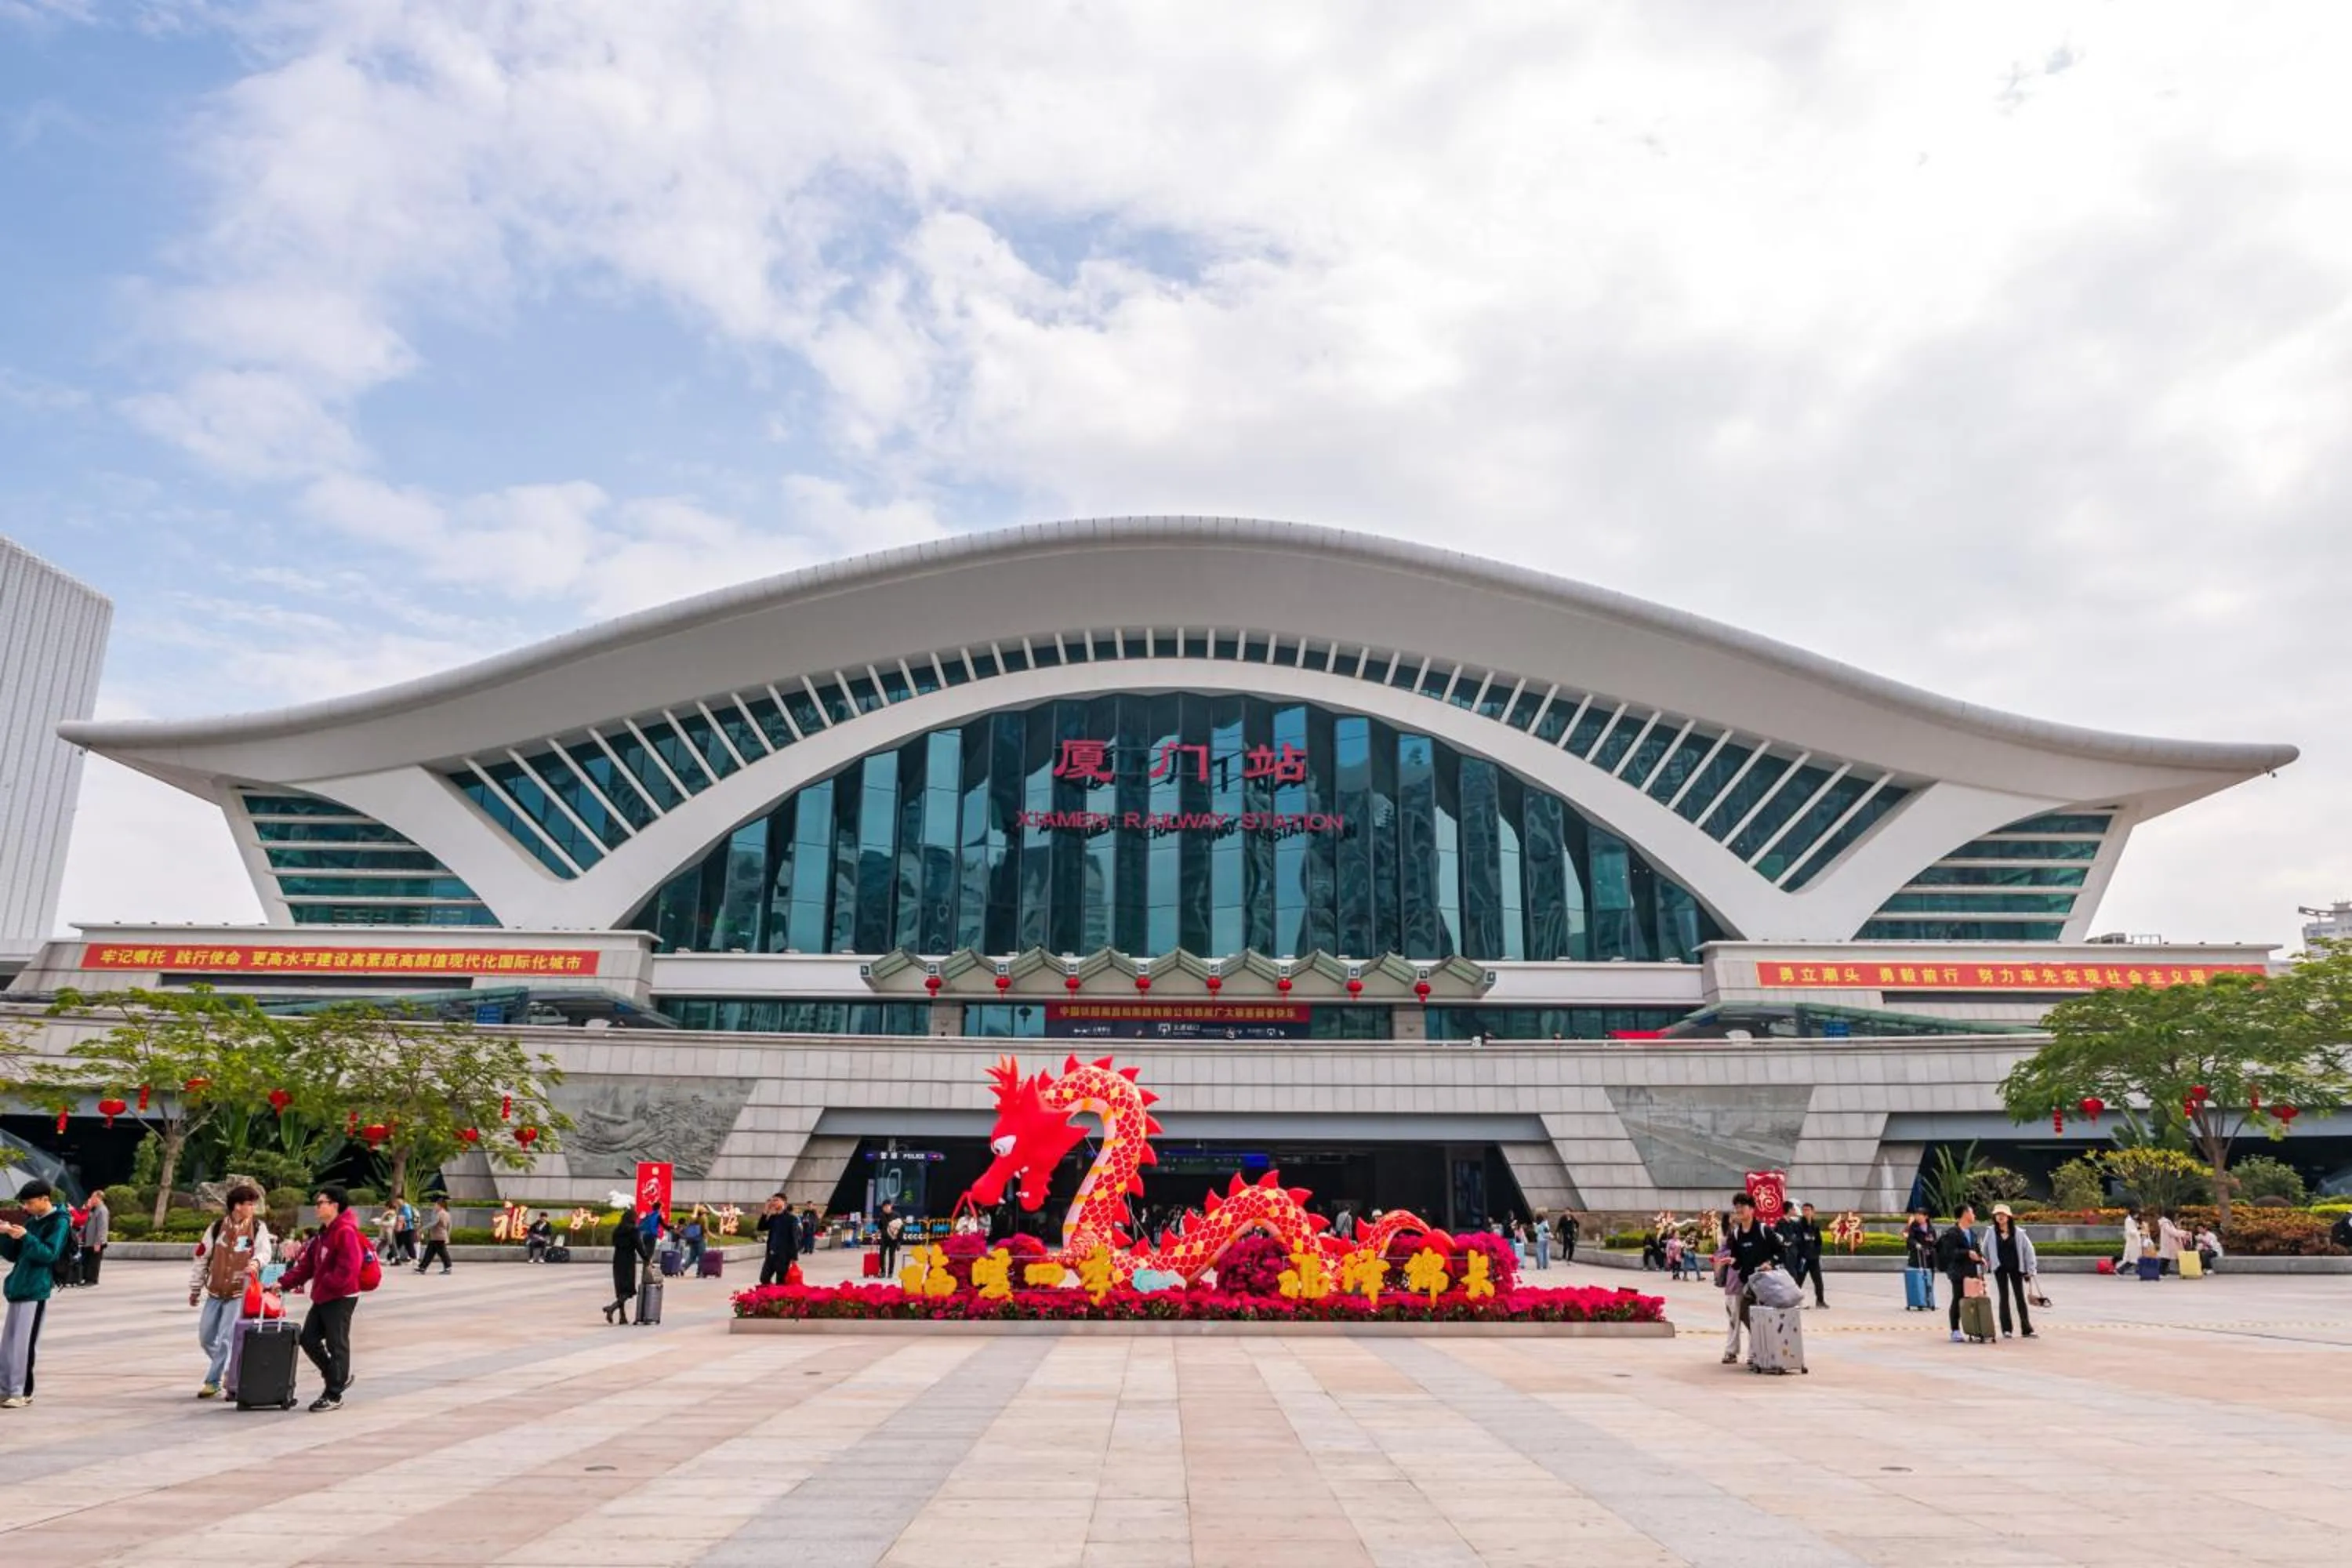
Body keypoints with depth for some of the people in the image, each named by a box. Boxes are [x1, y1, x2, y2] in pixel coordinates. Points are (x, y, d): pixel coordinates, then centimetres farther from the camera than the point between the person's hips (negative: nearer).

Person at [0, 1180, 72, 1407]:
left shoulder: (59, 1222, -8)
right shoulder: (31, 1222, 14)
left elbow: (50, 1255, -17)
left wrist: (26, 1237, -27)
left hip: (36, 1290, -8)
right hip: (18, 1288, 8)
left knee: (24, 1344, -5)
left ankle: (22, 1393, 1)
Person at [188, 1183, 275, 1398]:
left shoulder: (258, 1228, -1)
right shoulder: (216, 1227, 1)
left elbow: (264, 1252, -12)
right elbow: (202, 1258, 9)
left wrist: (257, 1261, -35)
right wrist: (195, 1288, 12)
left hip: (240, 1292, -3)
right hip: (215, 1292, 4)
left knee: (227, 1339, -8)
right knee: (206, 1337, 10)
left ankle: (213, 1381, 4)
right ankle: (232, 1372, 29)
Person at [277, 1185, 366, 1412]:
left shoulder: (346, 1232, -17)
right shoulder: (323, 1234, 15)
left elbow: (347, 1270, -24)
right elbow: (306, 1265, 14)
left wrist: (325, 1283, -19)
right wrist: (284, 1283, 4)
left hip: (340, 1298, -10)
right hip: (322, 1298, 10)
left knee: (337, 1344, -1)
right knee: (308, 1339, 13)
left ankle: (334, 1396, 9)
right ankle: (338, 1377, 28)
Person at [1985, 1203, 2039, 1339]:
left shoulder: (2018, 1232, -5)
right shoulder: (1992, 1232, -2)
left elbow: (2028, 1249, -1)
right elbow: (1985, 1251, 6)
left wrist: (2031, 1269, -3)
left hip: (2016, 1267, 0)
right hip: (2000, 1268, 0)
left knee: (2020, 1297, 3)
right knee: (2004, 1297, 4)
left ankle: (2026, 1329, 8)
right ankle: (2006, 1329, 9)